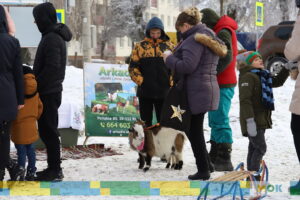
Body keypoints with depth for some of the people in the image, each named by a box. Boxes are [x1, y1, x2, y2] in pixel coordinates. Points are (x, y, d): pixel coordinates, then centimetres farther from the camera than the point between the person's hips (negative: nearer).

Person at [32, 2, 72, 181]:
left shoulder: (51, 39, -17)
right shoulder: (56, 36, 14)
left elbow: (52, 67, -22)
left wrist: (36, 84, -15)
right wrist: (37, 81, 13)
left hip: (48, 93, -10)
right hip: (51, 91, 10)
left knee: (48, 131, -5)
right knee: (47, 131, 14)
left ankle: (55, 170, -1)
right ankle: (54, 168, 20)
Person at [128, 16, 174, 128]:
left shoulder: (169, 46, 6)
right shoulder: (140, 46, 4)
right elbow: (133, 67, 1)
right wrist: (140, 81, -10)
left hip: (163, 90, 0)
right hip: (145, 91, 0)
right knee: (146, 122, 6)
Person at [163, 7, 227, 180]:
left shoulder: (194, 39, -15)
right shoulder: (209, 38, 18)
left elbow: (187, 66, -23)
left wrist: (169, 58, -7)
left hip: (196, 92, -10)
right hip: (209, 87, 10)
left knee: (194, 131, -3)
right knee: (196, 130, 16)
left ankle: (203, 170, -1)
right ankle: (205, 166, 19)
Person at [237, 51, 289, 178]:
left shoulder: (263, 76, 15)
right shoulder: (247, 76, -15)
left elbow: (277, 82, 29)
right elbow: (245, 100, -22)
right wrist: (250, 120, -28)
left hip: (261, 120, 9)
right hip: (253, 120, -9)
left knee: (254, 148, 13)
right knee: (260, 147, -12)